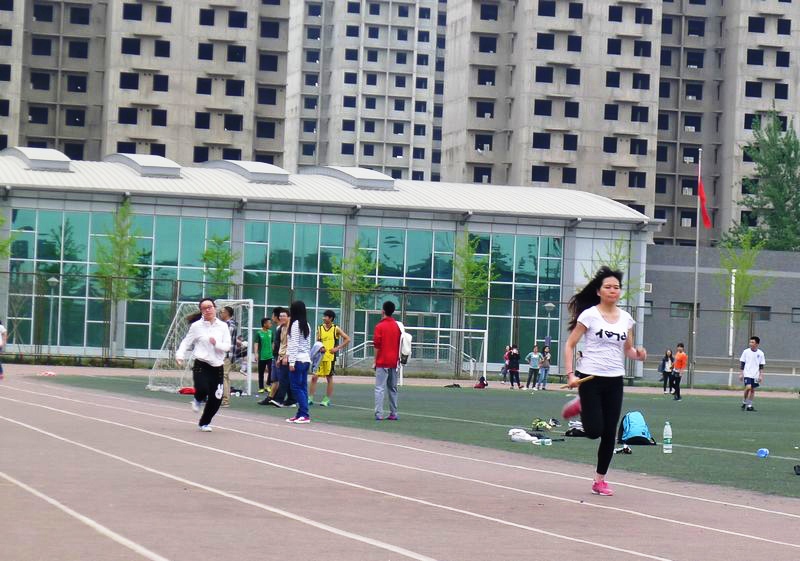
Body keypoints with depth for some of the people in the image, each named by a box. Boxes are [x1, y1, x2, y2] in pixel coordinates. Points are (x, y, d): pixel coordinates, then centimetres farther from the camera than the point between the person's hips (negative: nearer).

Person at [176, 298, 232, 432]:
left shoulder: (223, 326, 5)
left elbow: (227, 346, 1)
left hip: (218, 367, 3)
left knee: (216, 399, 2)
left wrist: (216, 344, -17)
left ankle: (204, 422, 27)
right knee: (202, 389, -27)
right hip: (201, 365, -3)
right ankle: (198, 399, 13)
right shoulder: (196, 326, 0)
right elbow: (186, 342, 4)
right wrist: (180, 355, -11)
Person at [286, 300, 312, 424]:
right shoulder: (307, 325, 13)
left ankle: (304, 415, -12)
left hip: (297, 360, -8)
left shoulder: (295, 324, -10)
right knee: (303, 388, 7)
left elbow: (294, 344, -14)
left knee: (296, 388, -6)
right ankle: (301, 414, 7)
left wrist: (292, 362, -15)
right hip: (306, 360, 8)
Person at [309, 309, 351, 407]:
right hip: (320, 356, 3)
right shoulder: (320, 328, 7)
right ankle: (310, 398, 3)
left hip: (330, 356, -3)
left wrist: (337, 348, -8)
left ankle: (327, 400, 12)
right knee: (314, 377, -3)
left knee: (329, 378, 4)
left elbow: (347, 339, -1)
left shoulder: (335, 329, -2)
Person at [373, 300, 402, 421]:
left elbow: (377, 346, -9)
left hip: (382, 362, -5)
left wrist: (375, 361, -2)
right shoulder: (397, 326, 6)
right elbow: (400, 345, 10)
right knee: (393, 388, 13)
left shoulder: (380, 326, -8)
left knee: (380, 388, -5)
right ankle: (393, 414, 13)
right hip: (394, 361, 5)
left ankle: (379, 414, -13)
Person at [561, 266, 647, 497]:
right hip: (591, 378, -4)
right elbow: (570, 345, -3)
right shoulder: (589, 315, -6)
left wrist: (638, 354, -6)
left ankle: (600, 480, 15)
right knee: (594, 430, -9)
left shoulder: (626, 318, 8)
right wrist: (570, 374, -14)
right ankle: (581, 407, 24)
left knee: (609, 433, 3)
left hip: (614, 381, 4)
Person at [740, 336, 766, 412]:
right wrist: (741, 373, -1)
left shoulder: (760, 353, 2)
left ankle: (749, 405, 13)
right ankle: (744, 402, 1)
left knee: (753, 390, 5)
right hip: (747, 374, -2)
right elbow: (742, 363, 3)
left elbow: (761, 366, 7)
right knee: (748, 387, -18)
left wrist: (761, 375, 2)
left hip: (755, 375, 2)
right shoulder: (746, 352, -2)